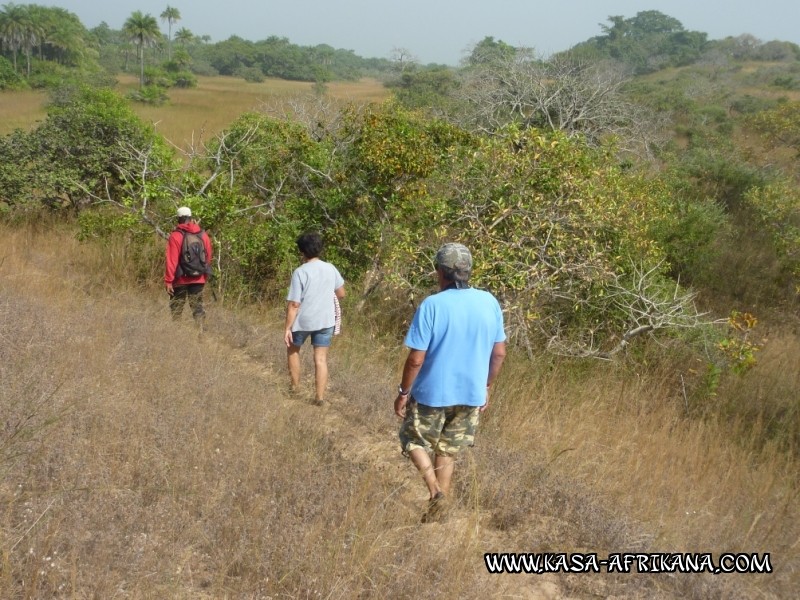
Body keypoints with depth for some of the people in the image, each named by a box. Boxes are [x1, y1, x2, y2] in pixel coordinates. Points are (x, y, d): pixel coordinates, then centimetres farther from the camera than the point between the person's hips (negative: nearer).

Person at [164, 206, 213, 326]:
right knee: (197, 306, 9)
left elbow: (172, 261, -13)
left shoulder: (176, 236, -10)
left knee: (176, 308, 7)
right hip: (199, 279, 4)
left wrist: (168, 280, -10)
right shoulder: (203, 235, 4)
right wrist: (205, 276, 18)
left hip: (181, 279, -4)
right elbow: (208, 257, 8)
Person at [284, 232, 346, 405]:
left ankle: (295, 386, 31)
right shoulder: (331, 269, -1)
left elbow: (294, 304, -16)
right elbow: (341, 294, 11)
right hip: (325, 320, 3)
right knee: (321, 358, 5)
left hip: (303, 321, -3)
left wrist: (287, 328, -11)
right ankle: (319, 396, 3)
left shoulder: (300, 272, -16)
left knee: (293, 349, 22)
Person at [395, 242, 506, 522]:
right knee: (447, 451, 20)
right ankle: (437, 509, 24)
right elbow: (499, 353, 3)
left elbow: (416, 358, -17)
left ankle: (435, 490, -2)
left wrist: (403, 392, -4)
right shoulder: (490, 303, -3)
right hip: (471, 394, 4)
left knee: (414, 441, 18)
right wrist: (486, 387, 17)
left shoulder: (432, 305, -17)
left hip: (432, 393, -4)